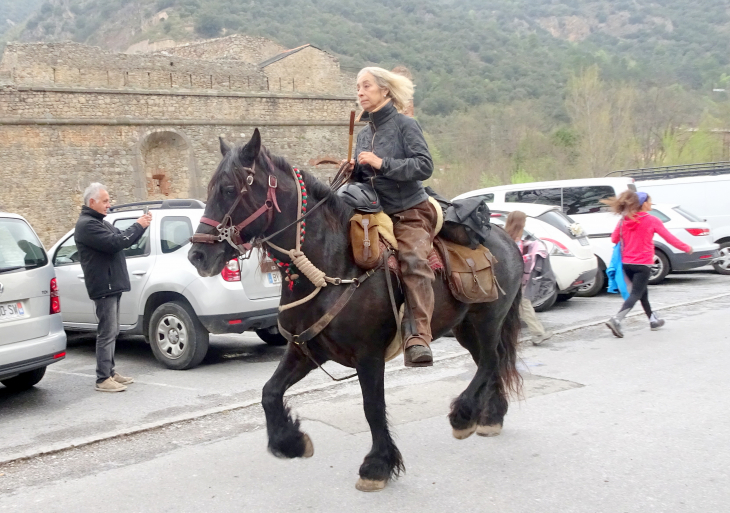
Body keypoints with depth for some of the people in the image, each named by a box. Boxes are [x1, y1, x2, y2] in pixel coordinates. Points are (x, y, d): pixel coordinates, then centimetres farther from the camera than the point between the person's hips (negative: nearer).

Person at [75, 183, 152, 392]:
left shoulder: (100, 223, 20)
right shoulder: (87, 225, -14)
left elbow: (121, 238, 18)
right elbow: (114, 243, -24)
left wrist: (141, 225, 3)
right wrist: (138, 226, -15)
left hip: (112, 285, 11)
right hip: (103, 286, -11)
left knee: (111, 332, 15)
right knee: (107, 333, -10)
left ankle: (110, 372, 22)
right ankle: (103, 379, -8)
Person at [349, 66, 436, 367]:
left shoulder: (405, 125, -3)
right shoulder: (364, 134, 16)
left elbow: (424, 166, -14)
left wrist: (381, 163, -20)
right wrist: (352, 172, 2)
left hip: (411, 212, -7)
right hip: (377, 214, 7)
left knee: (413, 259, -31)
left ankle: (419, 337, -41)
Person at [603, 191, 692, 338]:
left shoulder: (624, 220, 2)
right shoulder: (651, 220, -10)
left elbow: (614, 239, 6)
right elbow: (669, 238, -5)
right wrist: (687, 248, 7)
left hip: (627, 263, 6)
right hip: (642, 264, -6)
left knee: (643, 292, 21)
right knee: (636, 294, -6)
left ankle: (653, 320, 33)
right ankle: (616, 320, -24)